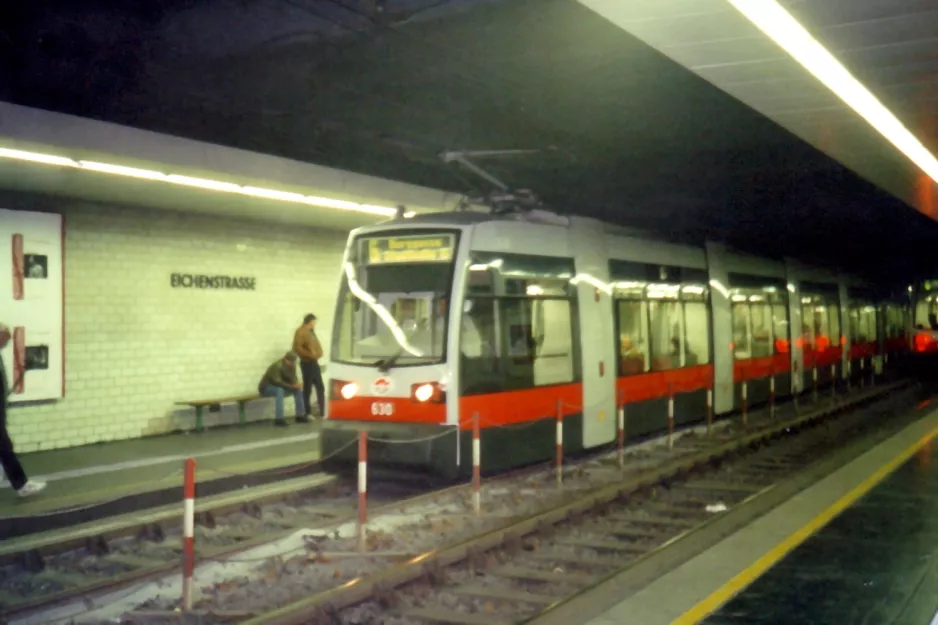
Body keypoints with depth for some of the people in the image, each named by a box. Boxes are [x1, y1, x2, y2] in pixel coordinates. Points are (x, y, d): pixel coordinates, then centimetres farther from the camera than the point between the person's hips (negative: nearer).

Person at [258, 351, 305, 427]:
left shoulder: (291, 366, -4)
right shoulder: (277, 366, -28)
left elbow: (293, 379, -2)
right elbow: (277, 382, -36)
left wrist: (296, 384, -26)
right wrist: (291, 386, -37)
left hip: (279, 387, 8)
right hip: (266, 387, -8)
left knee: (297, 389, -8)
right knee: (280, 389, -38)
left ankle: (300, 415, -4)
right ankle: (278, 419, -41)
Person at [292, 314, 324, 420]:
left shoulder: (310, 331, 15)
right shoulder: (300, 332, -13)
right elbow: (297, 347, -22)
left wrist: (318, 353, 7)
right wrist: (309, 354, -22)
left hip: (314, 362, 9)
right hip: (307, 363, -9)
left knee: (320, 388, 12)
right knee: (307, 389, -4)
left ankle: (322, 412, 20)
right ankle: (306, 413, 1)